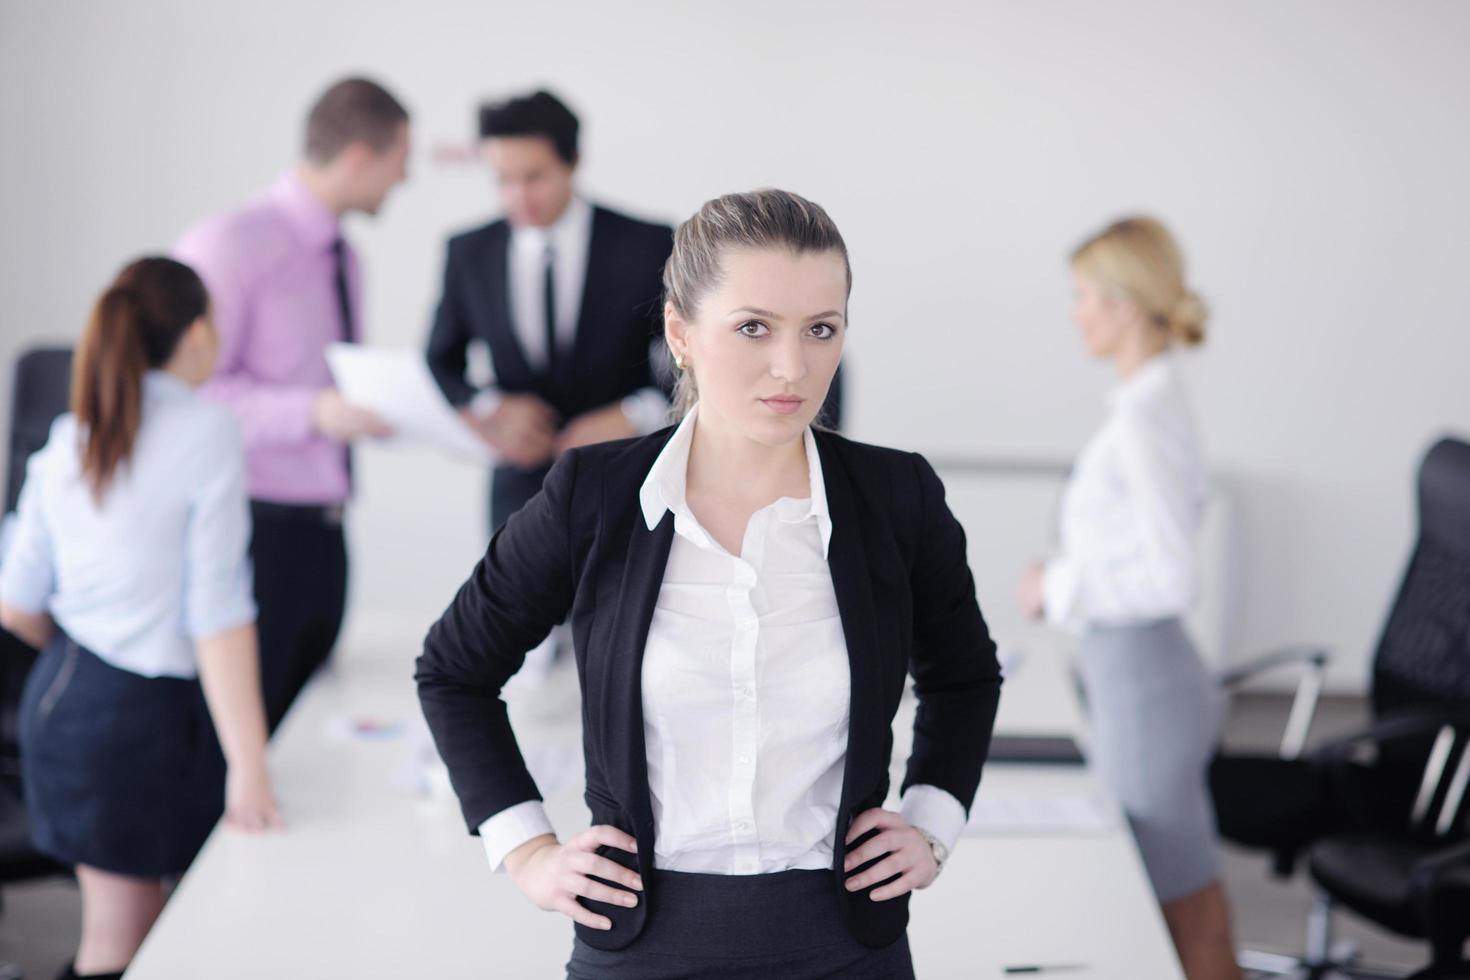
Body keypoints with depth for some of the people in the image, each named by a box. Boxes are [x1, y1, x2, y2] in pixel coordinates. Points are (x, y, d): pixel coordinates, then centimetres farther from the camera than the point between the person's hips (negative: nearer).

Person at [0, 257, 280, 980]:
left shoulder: (68, 441, 5)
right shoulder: (206, 433, -13)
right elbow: (218, 614, -19)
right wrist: (248, 767, -18)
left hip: (60, 693, 7)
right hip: (148, 708, -6)